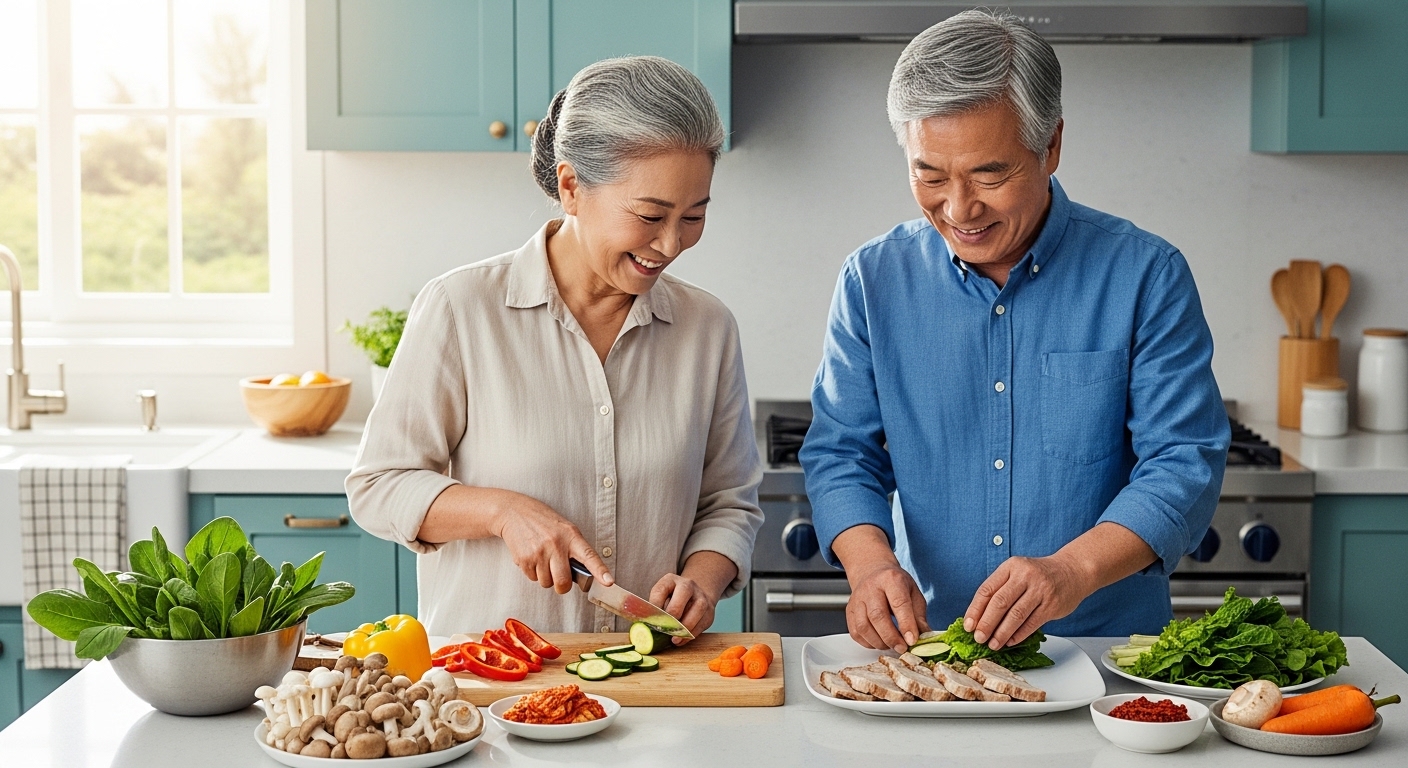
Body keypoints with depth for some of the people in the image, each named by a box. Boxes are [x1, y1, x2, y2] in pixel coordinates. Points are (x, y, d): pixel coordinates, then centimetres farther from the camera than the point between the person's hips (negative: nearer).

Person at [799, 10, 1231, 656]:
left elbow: (1184, 462, -6)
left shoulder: (1146, 276, -1)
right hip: (926, 648, 2)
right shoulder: (873, 281, 5)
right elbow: (840, 454, 7)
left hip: (1109, 647, -1)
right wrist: (869, 561, -13)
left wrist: (1074, 568, -23)